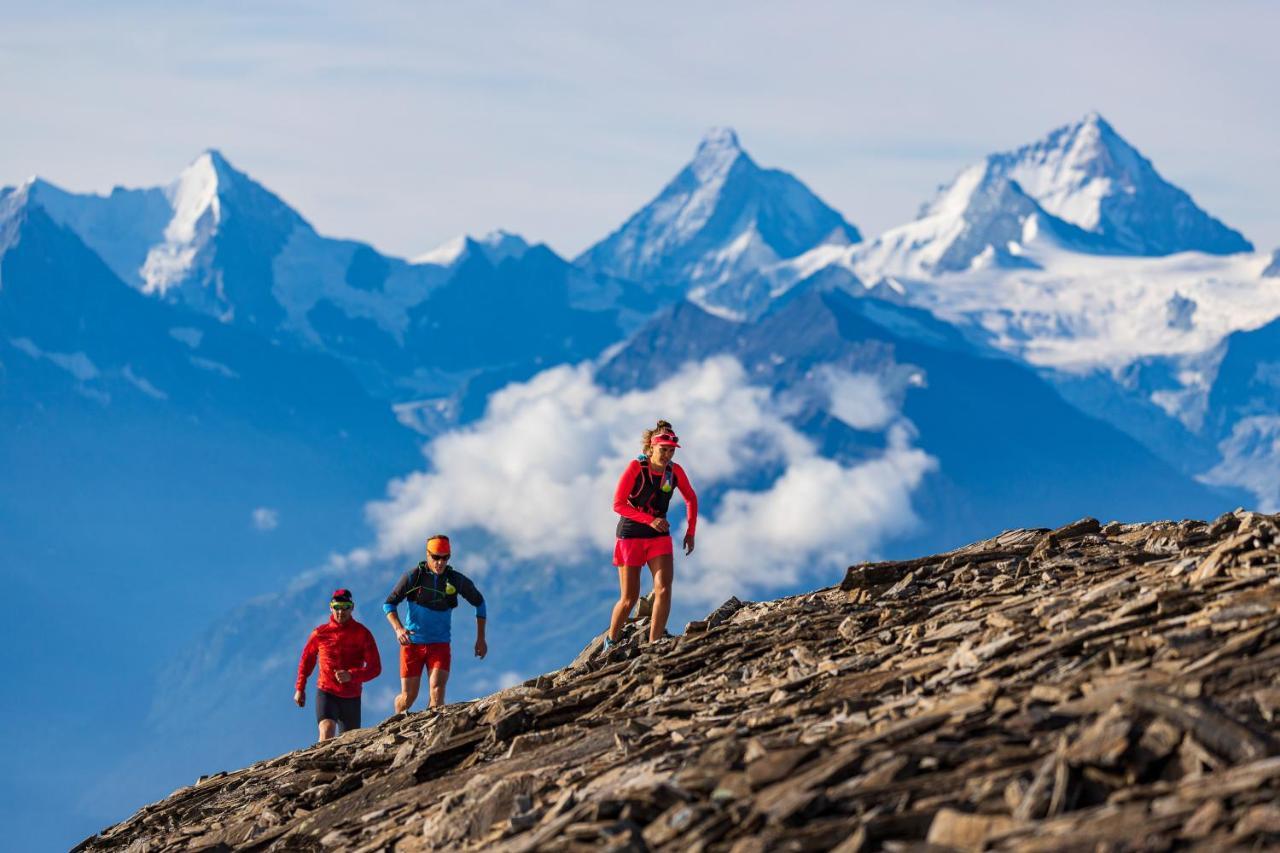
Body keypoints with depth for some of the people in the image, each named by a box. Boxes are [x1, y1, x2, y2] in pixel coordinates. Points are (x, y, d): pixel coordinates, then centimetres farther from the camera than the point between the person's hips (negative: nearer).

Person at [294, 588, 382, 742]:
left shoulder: (362, 634, -3)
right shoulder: (320, 633, 1)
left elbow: (375, 667, -7)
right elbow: (307, 658, 17)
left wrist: (352, 675, -24)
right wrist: (300, 688, 16)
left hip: (351, 696, 1)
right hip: (326, 692, -1)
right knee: (327, 732, -25)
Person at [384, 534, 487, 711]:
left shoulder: (456, 580, -3)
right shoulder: (413, 576, -8)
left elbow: (478, 602, 12)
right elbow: (389, 604, -4)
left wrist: (481, 639, 9)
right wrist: (398, 628, -23)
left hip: (440, 644, 1)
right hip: (412, 642, -1)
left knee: (437, 691, -18)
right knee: (408, 696, 4)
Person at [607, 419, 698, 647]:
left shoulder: (675, 471, -4)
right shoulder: (636, 467, -16)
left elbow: (691, 499, 13)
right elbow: (618, 504, -17)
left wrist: (690, 532, 4)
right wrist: (650, 520, -25)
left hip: (659, 536, 3)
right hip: (631, 535, -3)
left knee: (664, 590, -17)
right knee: (629, 599, -1)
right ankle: (611, 641, 23)